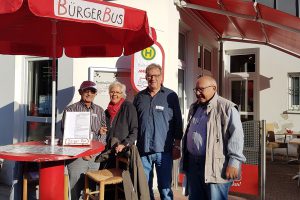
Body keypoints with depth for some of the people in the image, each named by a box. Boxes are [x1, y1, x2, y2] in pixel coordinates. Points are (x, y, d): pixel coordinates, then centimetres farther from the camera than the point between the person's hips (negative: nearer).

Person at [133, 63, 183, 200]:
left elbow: (178, 122, 1)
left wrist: (177, 145, -3)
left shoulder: (171, 96, 1)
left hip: (164, 150, -3)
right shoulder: (139, 97, 10)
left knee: (165, 187, 5)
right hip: (143, 150, 3)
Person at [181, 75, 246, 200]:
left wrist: (233, 162, -19)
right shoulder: (194, 108, 15)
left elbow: (236, 136, -14)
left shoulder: (227, 108, -9)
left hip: (215, 166, -7)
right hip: (192, 163, 7)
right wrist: (185, 159, 22)